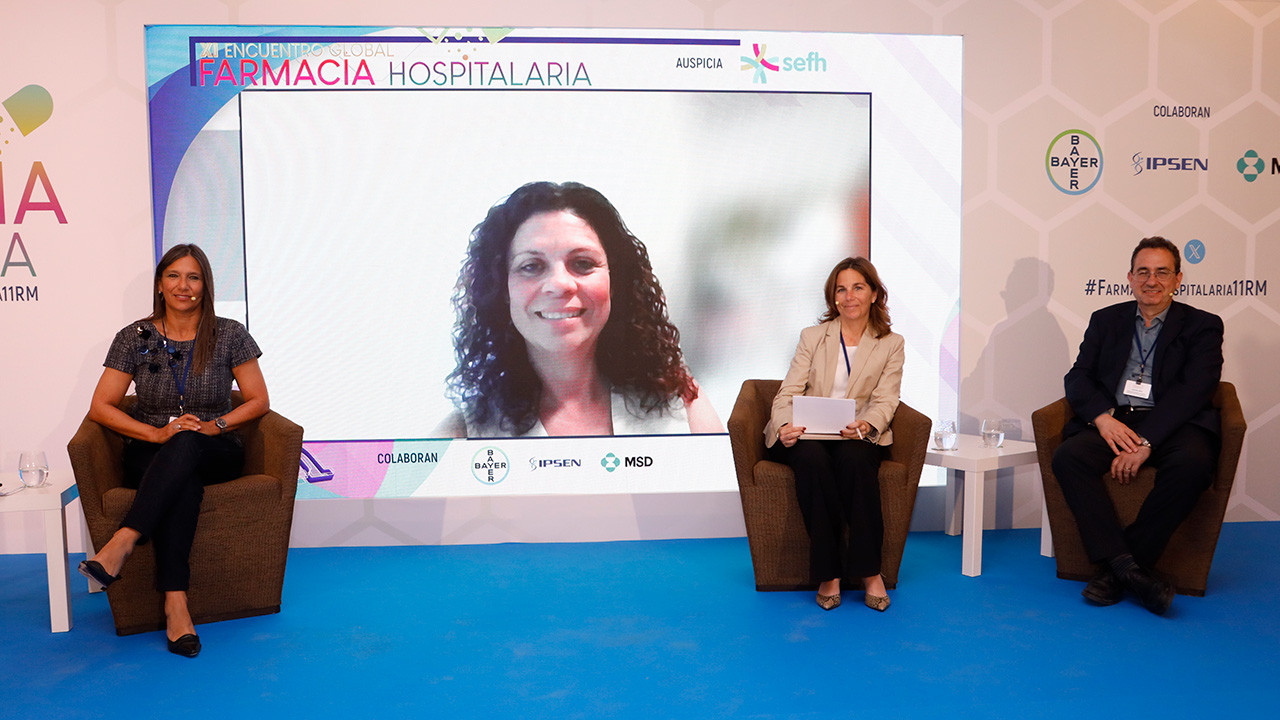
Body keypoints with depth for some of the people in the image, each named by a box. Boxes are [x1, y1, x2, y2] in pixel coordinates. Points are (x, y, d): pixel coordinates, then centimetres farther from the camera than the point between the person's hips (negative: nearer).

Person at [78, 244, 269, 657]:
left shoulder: (230, 335, 4)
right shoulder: (135, 338, 5)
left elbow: (258, 400, 4)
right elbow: (100, 407, 2)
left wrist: (215, 425, -14)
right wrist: (158, 432, -14)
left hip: (215, 453, 0)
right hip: (151, 455, 0)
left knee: (186, 444, -38)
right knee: (183, 484, -37)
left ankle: (123, 543, -44)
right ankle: (175, 604, -44)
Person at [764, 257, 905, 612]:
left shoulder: (892, 344, 10)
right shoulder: (812, 337, 10)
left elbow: (884, 401, 0)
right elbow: (789, 392, 1)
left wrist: (866, 425, -24)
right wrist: (785, 426, -21)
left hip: (856, 435, 0)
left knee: (855, 459, -36)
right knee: (812, 460, -35)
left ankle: (869, 572, -25)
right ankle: (829, 572, -25)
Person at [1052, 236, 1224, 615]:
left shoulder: (1203, 326, 10)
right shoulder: (1106, 320, 19)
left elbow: (1193, 390, -5)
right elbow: (1078, 377, 9)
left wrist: (1145, 441, -20)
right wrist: (1103, 417, -14)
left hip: (1171, 424, -2)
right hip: (1112, 421, 2)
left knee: (1193, 462, -36)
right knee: (1068, 456, -29)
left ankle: (1117, 570, -25)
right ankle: (1126, 566, -31)